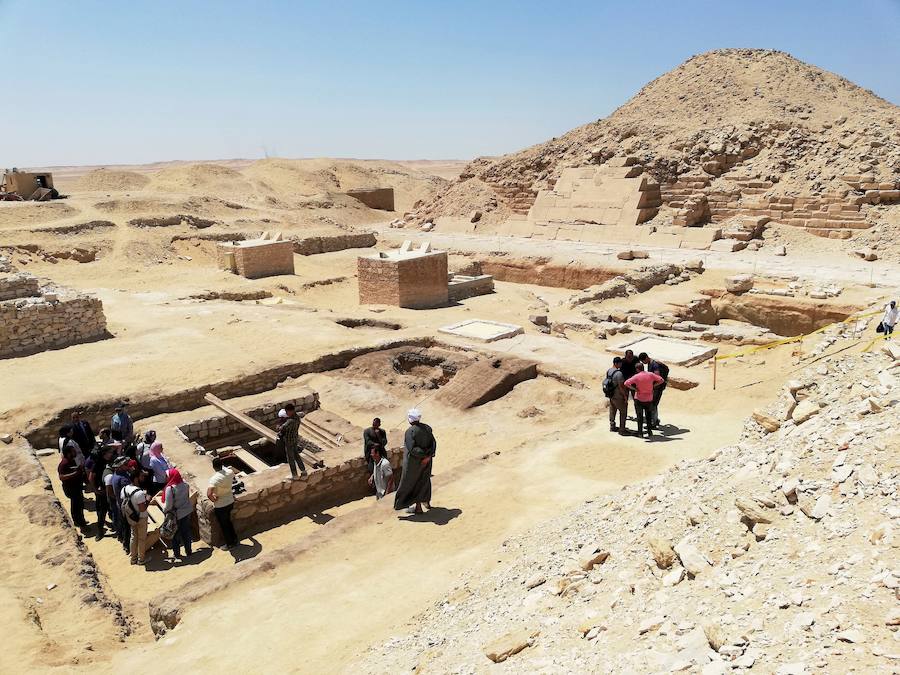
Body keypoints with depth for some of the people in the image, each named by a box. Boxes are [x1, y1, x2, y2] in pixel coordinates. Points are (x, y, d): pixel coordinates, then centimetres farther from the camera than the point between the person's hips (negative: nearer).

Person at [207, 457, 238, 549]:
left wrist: (214, 500, -20)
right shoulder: (230, 472, -12)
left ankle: (229, 544, 31)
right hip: (230, 502, 6)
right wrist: (223, 466, 25)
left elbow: (209, 494, -40)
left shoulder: (214, 479, -30)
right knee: (228, 521, 28)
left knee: (224, 525, 16)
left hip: (220, 506, -6)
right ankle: (235, 540, 40)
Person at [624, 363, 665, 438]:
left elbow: (626, 383, -24)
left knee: (640, 416, 12)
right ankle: (649, 431, 17)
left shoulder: (636, 376, -15)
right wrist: (652, 386, 1)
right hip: (649, 399, 3)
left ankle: (640, 432, 15)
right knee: (648, 416, 18)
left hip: (639, 399, -2)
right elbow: (661, 380, 0)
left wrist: (634, 389, -14)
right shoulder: (651, 375, -6)